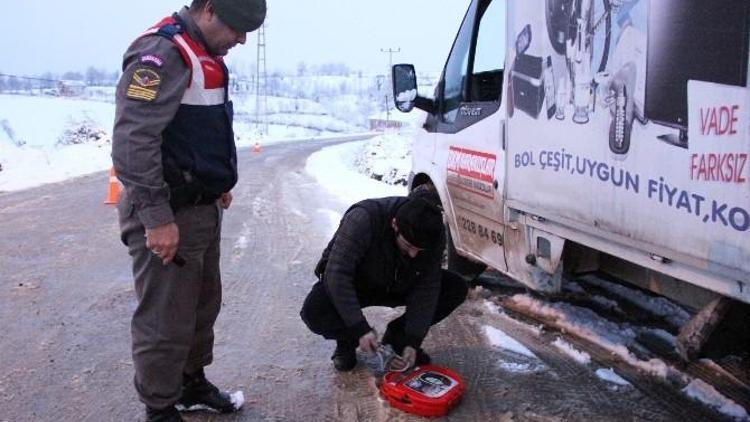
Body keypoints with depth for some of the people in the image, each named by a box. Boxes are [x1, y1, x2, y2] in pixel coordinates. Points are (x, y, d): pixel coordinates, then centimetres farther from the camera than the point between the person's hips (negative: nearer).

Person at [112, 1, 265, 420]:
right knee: (167, 320, 2)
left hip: (203, 208, 10)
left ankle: (192, 383, 40)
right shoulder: (162, 52, -18)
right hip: (169, 216, -10)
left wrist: (218, 183, 20)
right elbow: (132, 141, -25)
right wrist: (157, 218, -25)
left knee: (204, 303, 21)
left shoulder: (205, 55, 13)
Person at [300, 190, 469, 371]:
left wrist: (413, 341, -24)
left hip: (397, 285, 4)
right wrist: (361, 329, -39)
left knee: (456, 288, -15)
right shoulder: (363, 219, -36)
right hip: (356, 284, -3)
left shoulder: (434, 234, -23)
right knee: (313, 311, -34)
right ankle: (346, 342, 1)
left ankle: (397, 336, 1)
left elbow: (426, 289, -18)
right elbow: (337, 275, -36)